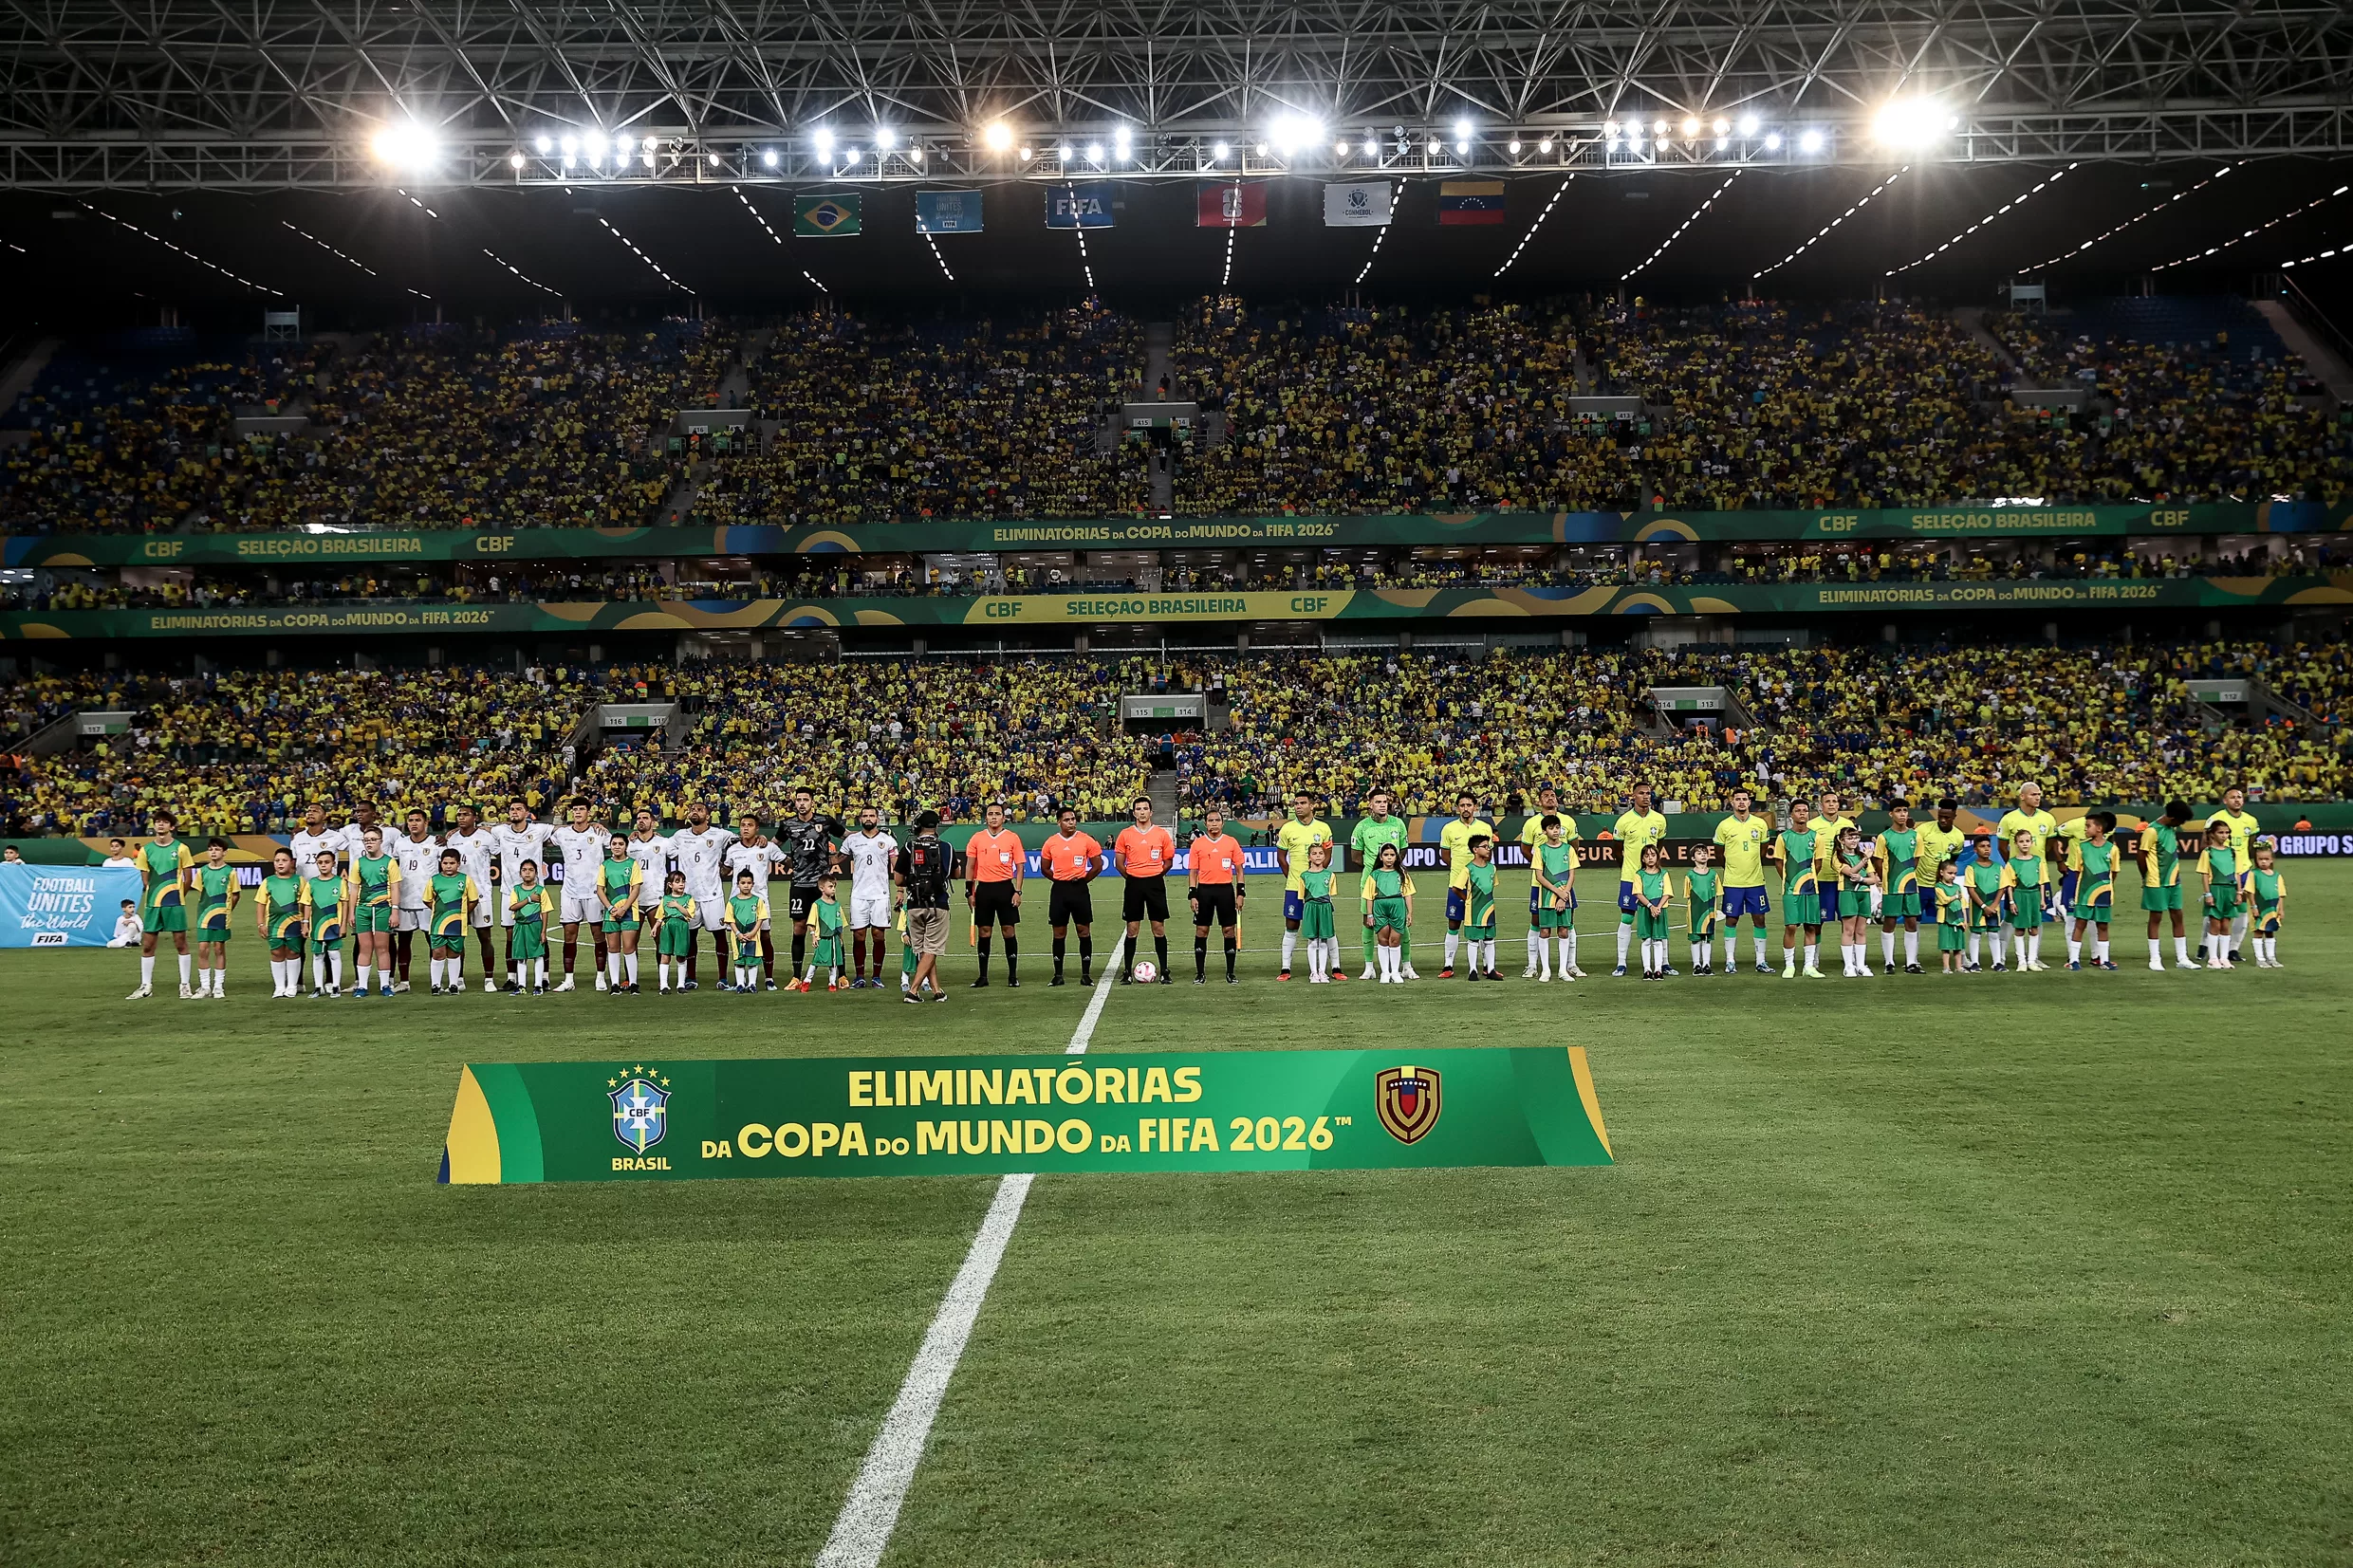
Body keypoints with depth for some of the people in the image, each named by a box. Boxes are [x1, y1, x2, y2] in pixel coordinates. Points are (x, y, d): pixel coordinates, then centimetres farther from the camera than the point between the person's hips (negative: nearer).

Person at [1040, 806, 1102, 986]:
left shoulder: (1086, 840, -2)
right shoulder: (1051, 842, 3)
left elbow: (1098, 866, 4)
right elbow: (1045, 868, 13)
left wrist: (1083, 879, 1)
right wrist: (1059, 880, 5)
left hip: (1080, 889, -2)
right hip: (1059, 890, 2)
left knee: (1084, 931, 0)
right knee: (1059, 933, 5)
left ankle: (1086, 974, 5)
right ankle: (1058, 975, 11)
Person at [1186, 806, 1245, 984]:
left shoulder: (1231, 842, 4)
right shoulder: (1197, 844, 3)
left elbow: (1239, 869, 7)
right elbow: (1192, 871, 5)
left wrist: (1240, 893, 0)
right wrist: (1192, 895, -3)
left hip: (1225, 889, 0)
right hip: (1204, 889, 0)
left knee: (1229, 930, 1)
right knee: (1201, 931, 2)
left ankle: (1230, 973, 10)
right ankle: (1200, 974, 9)